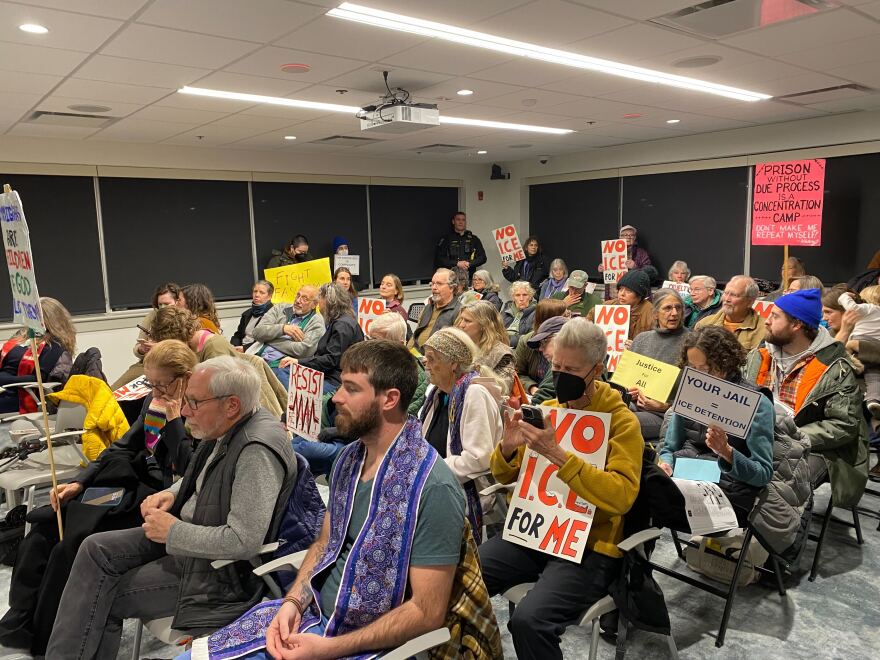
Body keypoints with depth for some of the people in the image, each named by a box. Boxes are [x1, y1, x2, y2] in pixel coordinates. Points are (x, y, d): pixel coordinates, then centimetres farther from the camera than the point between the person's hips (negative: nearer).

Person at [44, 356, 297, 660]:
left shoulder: (258, 450, -29)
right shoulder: (224, 429, 0)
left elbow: (243, 542, -32)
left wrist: (173, 532, -20)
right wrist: (171, 494, 0)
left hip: (220, 567, -9)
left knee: (108, 596, -5)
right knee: (95, 549, 1)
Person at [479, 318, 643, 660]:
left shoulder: (621, 421, -8)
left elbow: (622, 495, -21)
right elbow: (504, 475, 12)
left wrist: (558, 455, -29)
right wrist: (508, 447, -12)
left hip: (589, 544, -5)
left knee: (529, 620, -28)